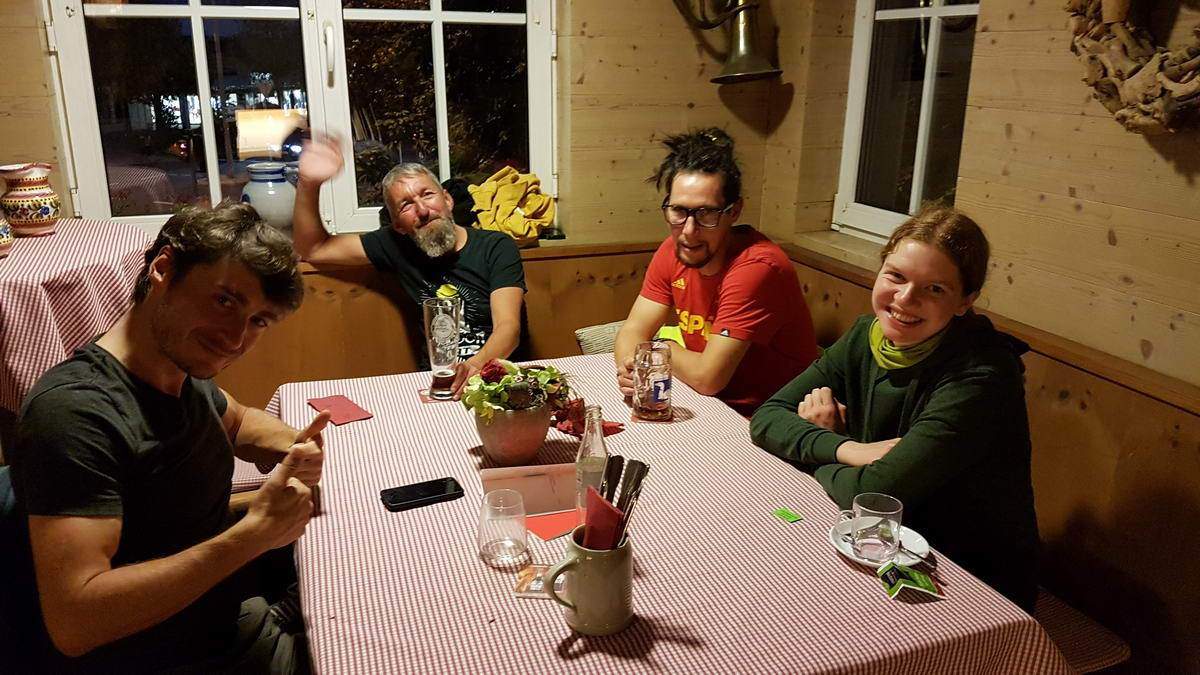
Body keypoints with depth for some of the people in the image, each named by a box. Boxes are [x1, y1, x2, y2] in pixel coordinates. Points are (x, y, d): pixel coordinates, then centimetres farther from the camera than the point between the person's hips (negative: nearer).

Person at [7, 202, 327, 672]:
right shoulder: (76, 410, -26)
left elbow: (237, 422, 19)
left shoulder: (181, 367, -2)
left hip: (225, 626, 7)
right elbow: (73, 622, -31)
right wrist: (254, 534, -31)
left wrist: (291, 448, -3)